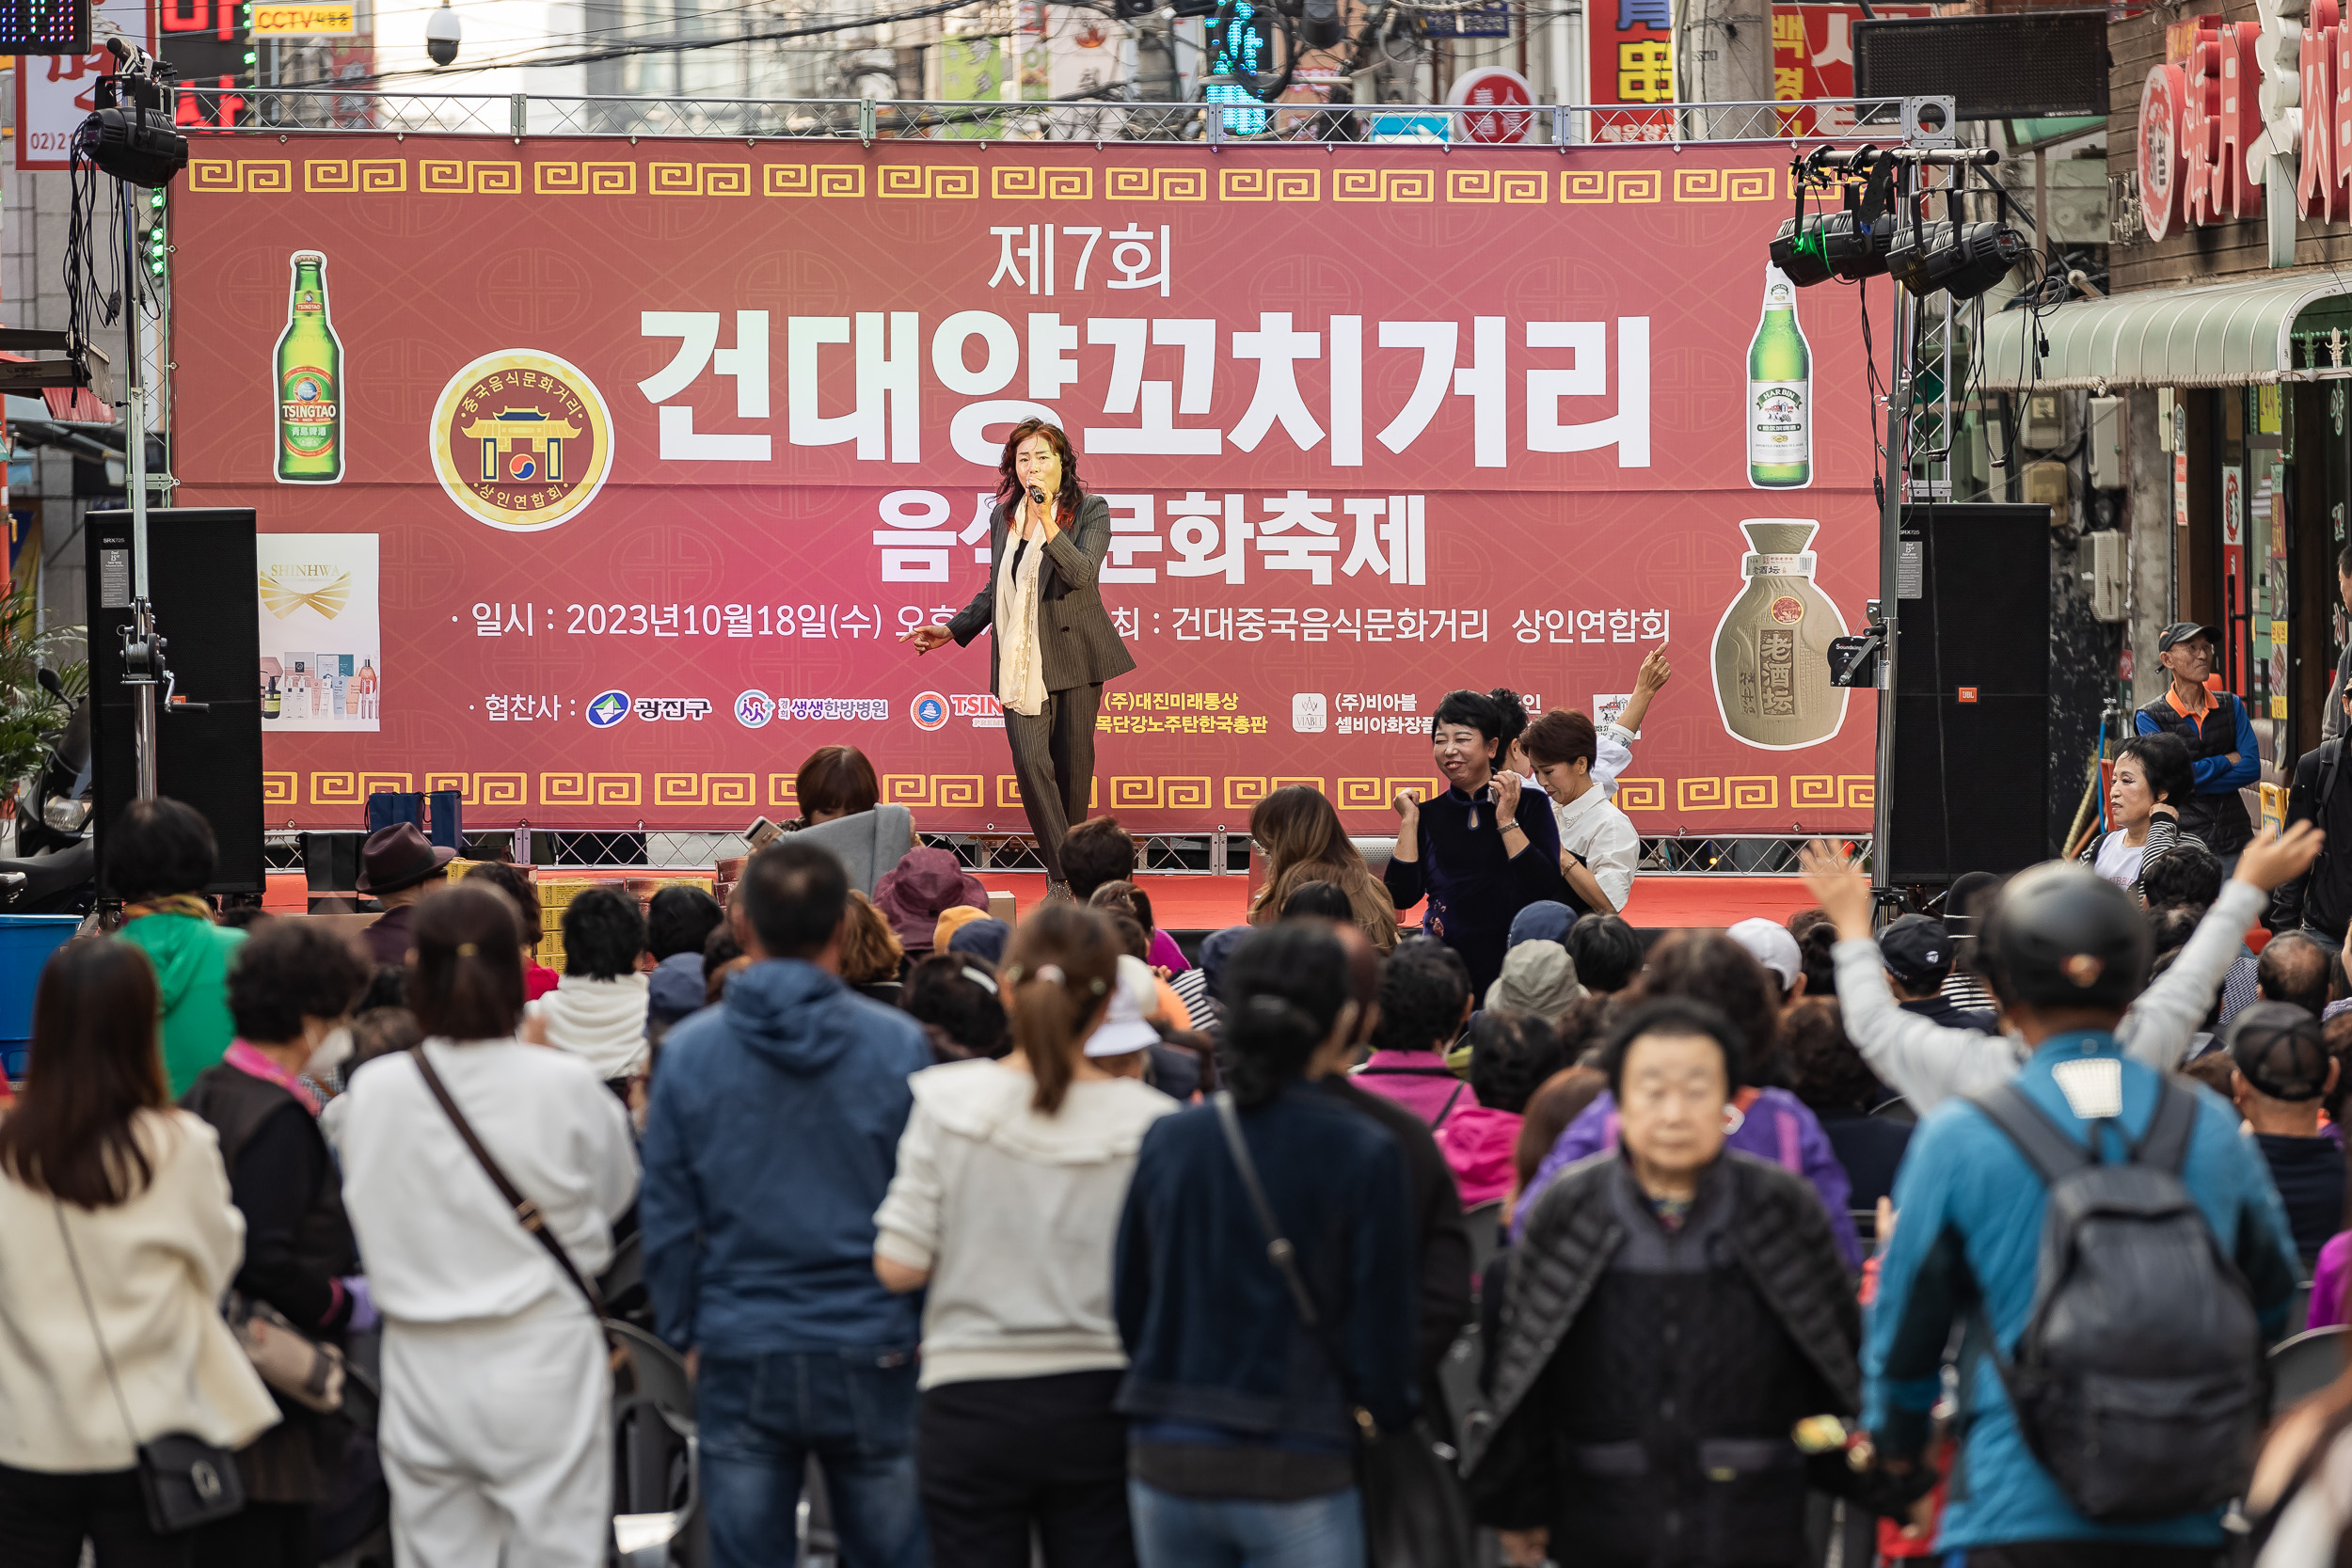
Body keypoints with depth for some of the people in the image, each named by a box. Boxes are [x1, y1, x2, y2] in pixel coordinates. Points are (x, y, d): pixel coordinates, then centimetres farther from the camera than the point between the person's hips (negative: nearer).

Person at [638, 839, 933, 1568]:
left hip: (741, 1359, 1)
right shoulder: (898, 1045, -5)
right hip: (871, 1358, -1)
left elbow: (665, 1218, 1)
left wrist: (683, 1332, 12)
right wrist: (926, 1330, 10)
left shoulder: (689, 1051, -2)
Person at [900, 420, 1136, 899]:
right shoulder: (1003, 518, 12)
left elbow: (1082, 574, -16)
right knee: (1030, 762, -12)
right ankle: (1063, 875, -11)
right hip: (1021, 661, 2)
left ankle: (1070, 866, 19)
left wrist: (1048, 521, -23)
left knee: (1072, 762, 3)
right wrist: (953, 630, 16)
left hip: (1074, 653, -2)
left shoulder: (1091, 512, 0)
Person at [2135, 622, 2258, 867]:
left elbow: (2252, 768, 1)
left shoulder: (2230, 706, 11)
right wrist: (2226, 761, -3)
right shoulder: (2150, 717, 0)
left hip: (2234, 836, 3)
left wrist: (2192, 786, -8)